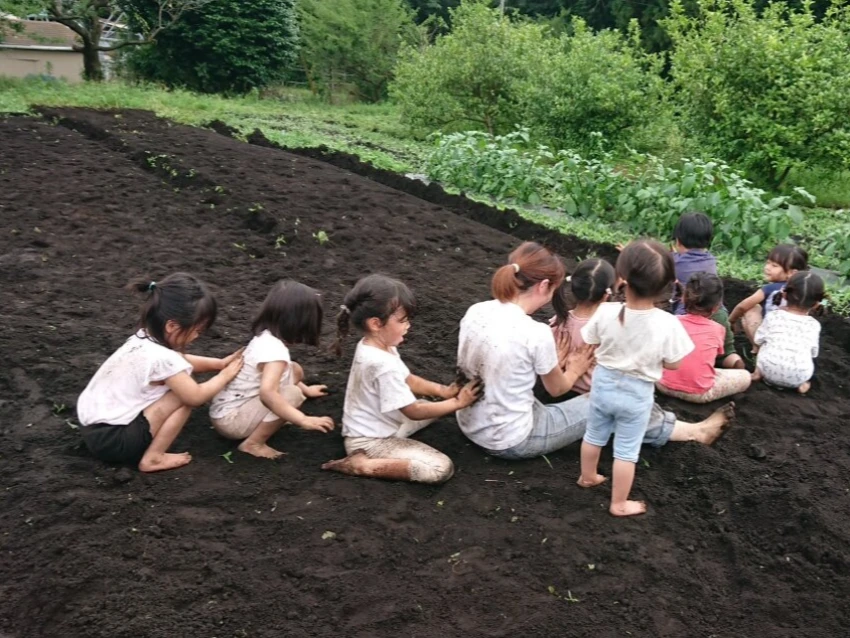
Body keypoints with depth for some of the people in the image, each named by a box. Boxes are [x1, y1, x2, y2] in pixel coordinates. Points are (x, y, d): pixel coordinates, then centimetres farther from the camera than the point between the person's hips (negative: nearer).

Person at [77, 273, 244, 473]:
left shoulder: (143, 338, 2)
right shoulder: (161, 358, -24)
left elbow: (182, 360, 20)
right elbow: (196, 397, -14)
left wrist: (220, 363, 11)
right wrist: (225, 375, 1)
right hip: (110, 439, -9)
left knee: (181, 385, 13)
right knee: (185, 395, -10)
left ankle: (152, 453, 11)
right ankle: (152, 458, -3)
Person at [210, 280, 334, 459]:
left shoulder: (266, 337, 3)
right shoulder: (275, 350, -26)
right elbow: (267, 393, -43)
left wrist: (305, 389, 32)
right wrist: (303, 420, -41)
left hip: (227, 408, 9)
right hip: (230, 419, -9)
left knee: (294, 370, 8)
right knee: (292, 394, -26)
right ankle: (253, 443, -12)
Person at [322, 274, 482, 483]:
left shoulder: (372, 346, -1)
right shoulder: (383, 365, -30)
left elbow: (407, 380, 11)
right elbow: (413, 412, -22)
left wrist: (443, 391, -1)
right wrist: (457, 402, -13)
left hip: (380, 426, 10)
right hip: (371, 441, -10)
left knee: (435, 406, 20)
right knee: (442, 468, -20)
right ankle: (362, 465, -14)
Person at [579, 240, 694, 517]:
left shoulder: (606, 312, -22)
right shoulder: (667, 324, -26)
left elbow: (589, 343, -6)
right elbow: (673, 364, -13)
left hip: (604, 384, 2)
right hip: (637, 393, -2)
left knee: (594, 435, 27)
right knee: (626, 451, 15)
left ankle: (588, 476, 50)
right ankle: (619, 504, 29)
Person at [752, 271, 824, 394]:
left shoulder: (772, 317, 3)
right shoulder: (814, 325, 6)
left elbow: (759, 340, 12)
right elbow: (813, 353, 13)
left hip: (769, 371, 0)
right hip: (798, 377, 0)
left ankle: (758, 372, 18)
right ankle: (803, 383, 12)